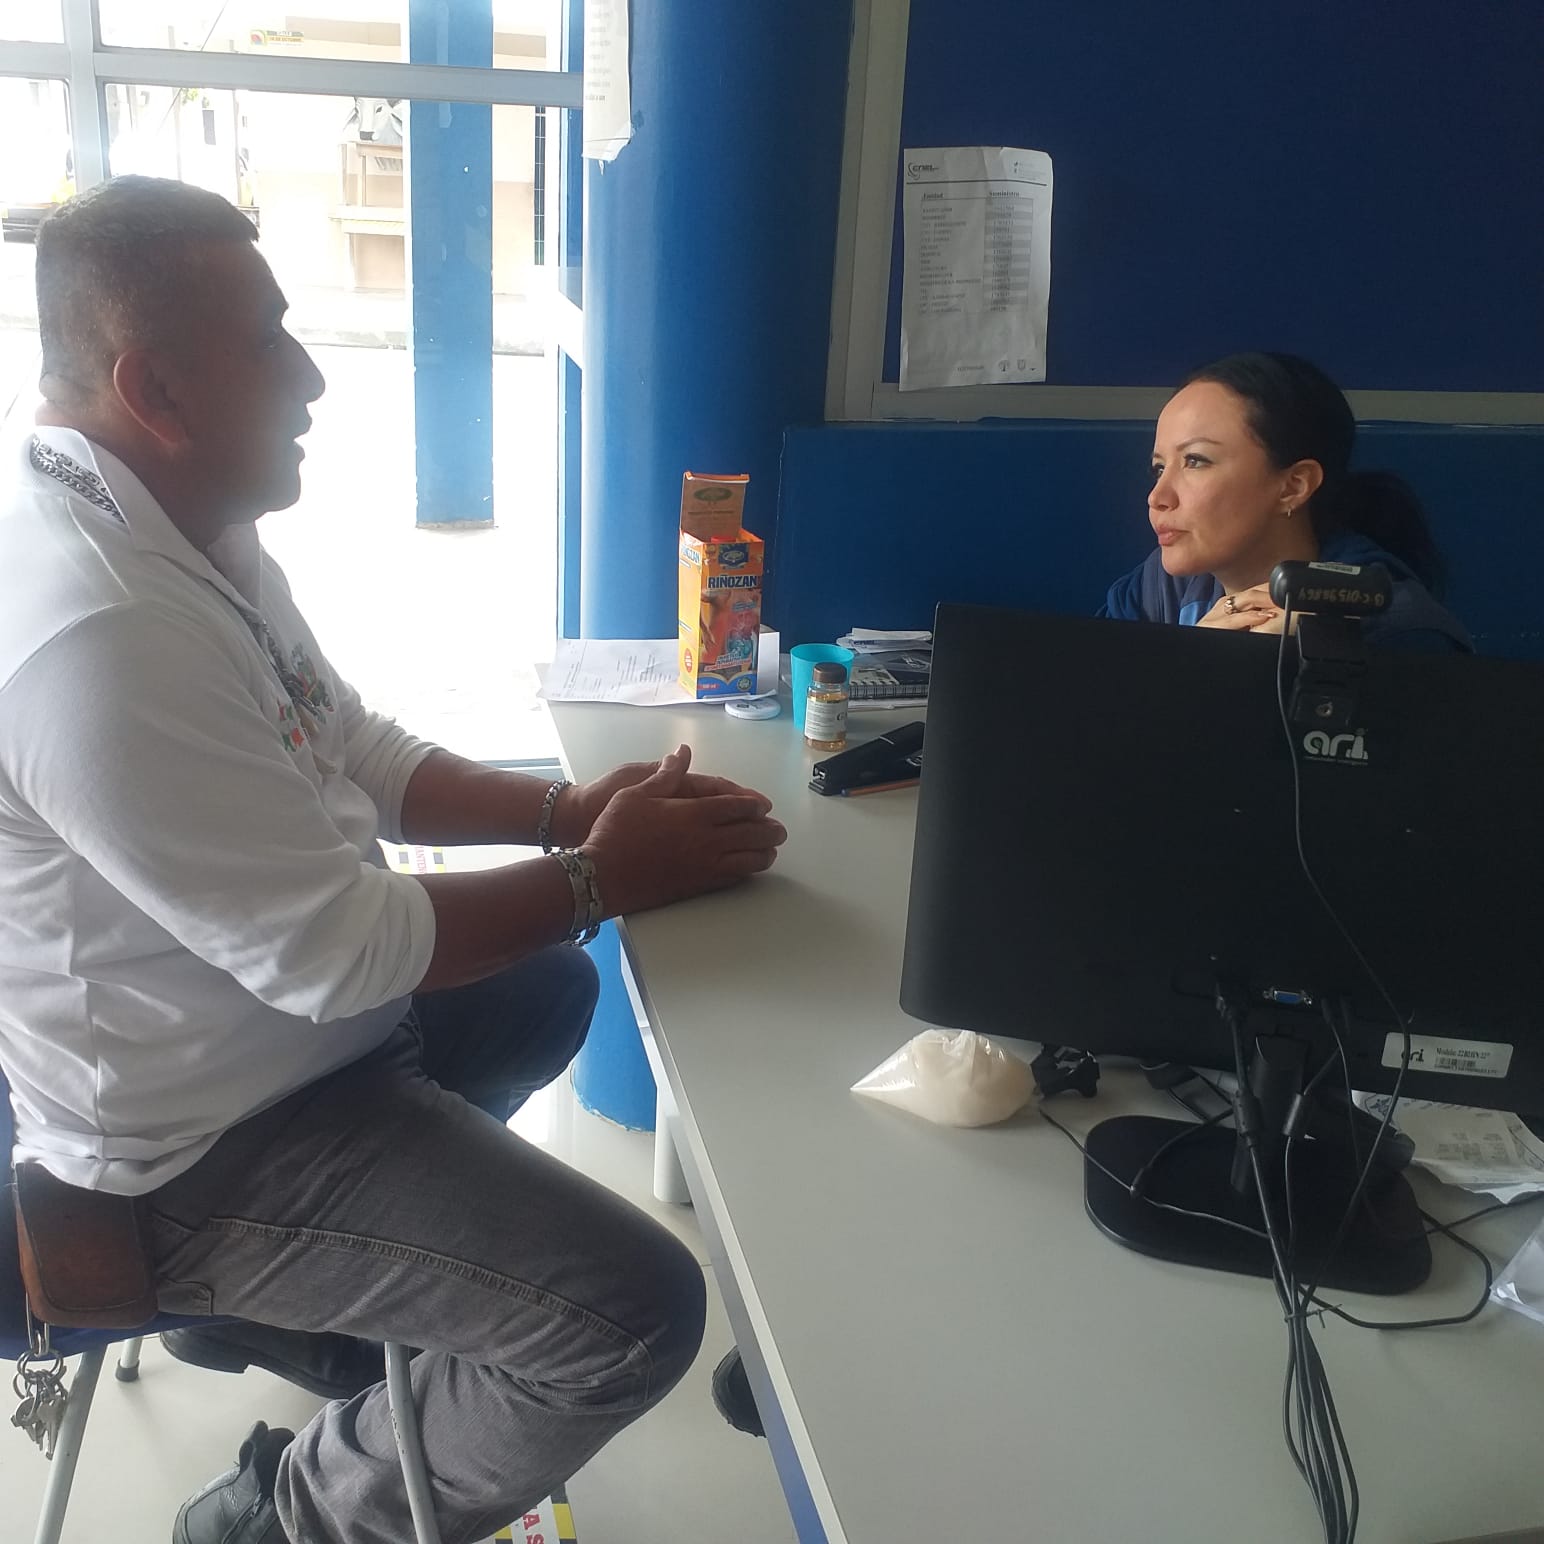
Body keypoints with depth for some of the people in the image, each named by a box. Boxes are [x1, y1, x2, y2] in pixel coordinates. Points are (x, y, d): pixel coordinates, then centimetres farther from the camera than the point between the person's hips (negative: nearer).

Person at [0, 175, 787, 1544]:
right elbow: (336, 950, -28)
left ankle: (279, 1298, 31)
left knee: (550, 993, 28)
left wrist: (565, 807, -5)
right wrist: (602, 878, -17)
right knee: (640, 1313, -14)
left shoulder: (181, 523, 0)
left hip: (263, 1009, 10)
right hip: (206, 1139, -10)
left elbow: (355, 752, 8)